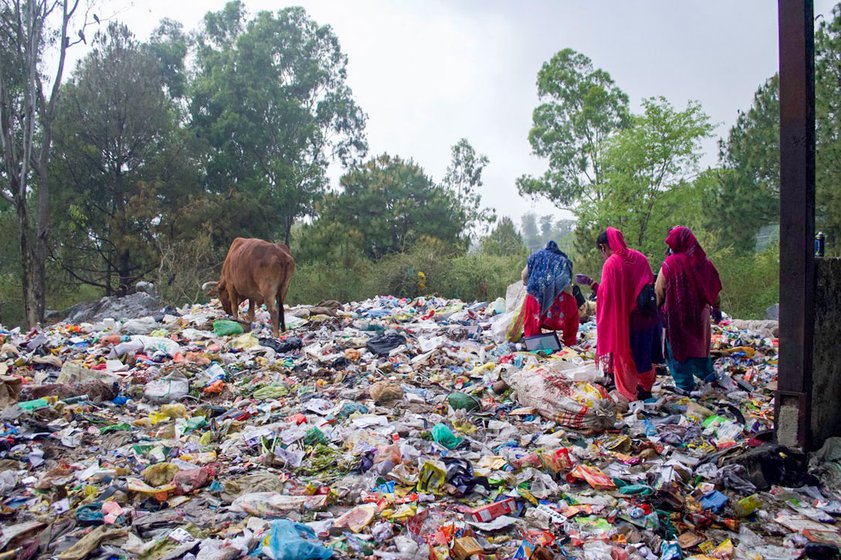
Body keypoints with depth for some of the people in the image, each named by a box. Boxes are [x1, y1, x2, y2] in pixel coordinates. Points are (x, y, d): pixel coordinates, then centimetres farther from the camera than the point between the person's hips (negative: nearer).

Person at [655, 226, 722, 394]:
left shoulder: (669, 264, -16)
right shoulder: (703, 261, -2)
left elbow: (659, 292, -9)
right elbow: (715, 287, 7)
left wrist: (656, 310, 3)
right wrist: (716, 307, 18)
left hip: (676, 314, -4)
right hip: (699, 312, 5)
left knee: (677, 346, 7)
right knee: (699, 342, 23)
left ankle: (685, 384, 12)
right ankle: (707, 373, 32)